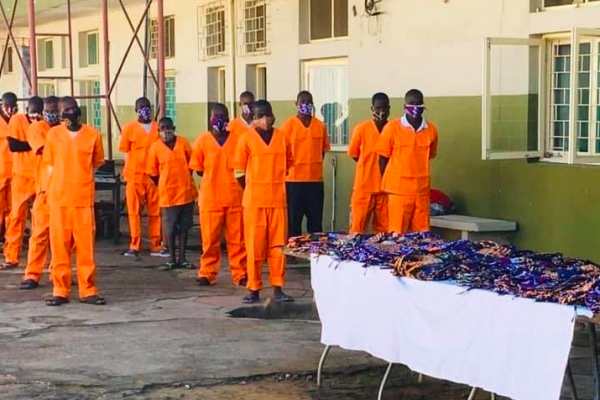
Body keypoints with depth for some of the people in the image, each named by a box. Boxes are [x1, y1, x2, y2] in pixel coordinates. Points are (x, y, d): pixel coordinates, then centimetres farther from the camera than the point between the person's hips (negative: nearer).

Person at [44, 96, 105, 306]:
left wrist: (81, 181, 10)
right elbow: (50, 165, 13)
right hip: (59, 198, 1)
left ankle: (88, 290, 8)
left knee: (86, 246, 1)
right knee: (59, 245, 3)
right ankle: (60, 291, 9)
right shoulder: (53, 134, 2)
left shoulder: (93, 135, 0)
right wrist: (61, 186, 7)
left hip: (84, 198, 0)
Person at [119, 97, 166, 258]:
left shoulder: (158, 128, 6)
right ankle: (135, 246, 7)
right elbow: (125, 150, 6)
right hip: (135, 175, -1)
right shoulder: (129, 128, 2)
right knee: (134, 211, 2)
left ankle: (156, 246, 7)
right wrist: (129, 172, 0)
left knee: (155, 212, 1)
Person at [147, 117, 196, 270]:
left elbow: (192, 163, 10)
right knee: (169, 227, 3)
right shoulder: (155, 147, -5)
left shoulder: (183, 143, 0)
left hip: (186, 191, 2)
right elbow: (153, 173, 2)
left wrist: (184, 181, 12)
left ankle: (182, 257, 18)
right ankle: (172, 258, 14)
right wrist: (164, 186, 7)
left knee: (184, 226, 9)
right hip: (167, 194, -2)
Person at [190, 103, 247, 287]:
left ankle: (240, 274, 11)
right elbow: (198, 169, 8)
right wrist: (214, 178, 2)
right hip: (209, 198, 0)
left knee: (237, 238, 4)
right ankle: (207, 274, 16)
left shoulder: (238, 140, 2)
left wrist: (231, 181, -1)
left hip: (235, 197, 0)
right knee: (210, 239, 4)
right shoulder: (202, 141, 3)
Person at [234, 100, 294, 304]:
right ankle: (254, 289, 5)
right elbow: (239, 171, 1)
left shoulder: (282, 137, 6)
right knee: (255, 246, 0)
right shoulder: (246, 139, -3)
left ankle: (278, 289, 8)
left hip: (278, 199, 3)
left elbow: (288, 163, 17)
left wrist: (274, 181, 13)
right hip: (253, 200, -2)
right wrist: (252, 189, 7)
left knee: (278, 245, 3)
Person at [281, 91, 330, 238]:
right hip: (294, 180, -3)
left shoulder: (320, 126, 6)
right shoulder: (288, 125, -4)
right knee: (293, 221, 3)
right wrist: (289, 168, -3)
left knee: (316, 220, 7)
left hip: (316, 180, 3)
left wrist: (315, 168, 8)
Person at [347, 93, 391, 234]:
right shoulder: (361, 129, -4)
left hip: (386, 187, 2)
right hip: (364, 186, -2)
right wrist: (371, 168, 3)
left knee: (384, 230, 4)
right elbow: (353, 154, 6)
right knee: (358, 228, 0)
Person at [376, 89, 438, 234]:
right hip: (398, 189, -3)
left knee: (422, 234, 1)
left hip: (422, 190, 3)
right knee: (397, 233, -3)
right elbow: (383, 158, 3)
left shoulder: (431, 130, 6)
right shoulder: (392, 127, -3)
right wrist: (387, 184, 7)